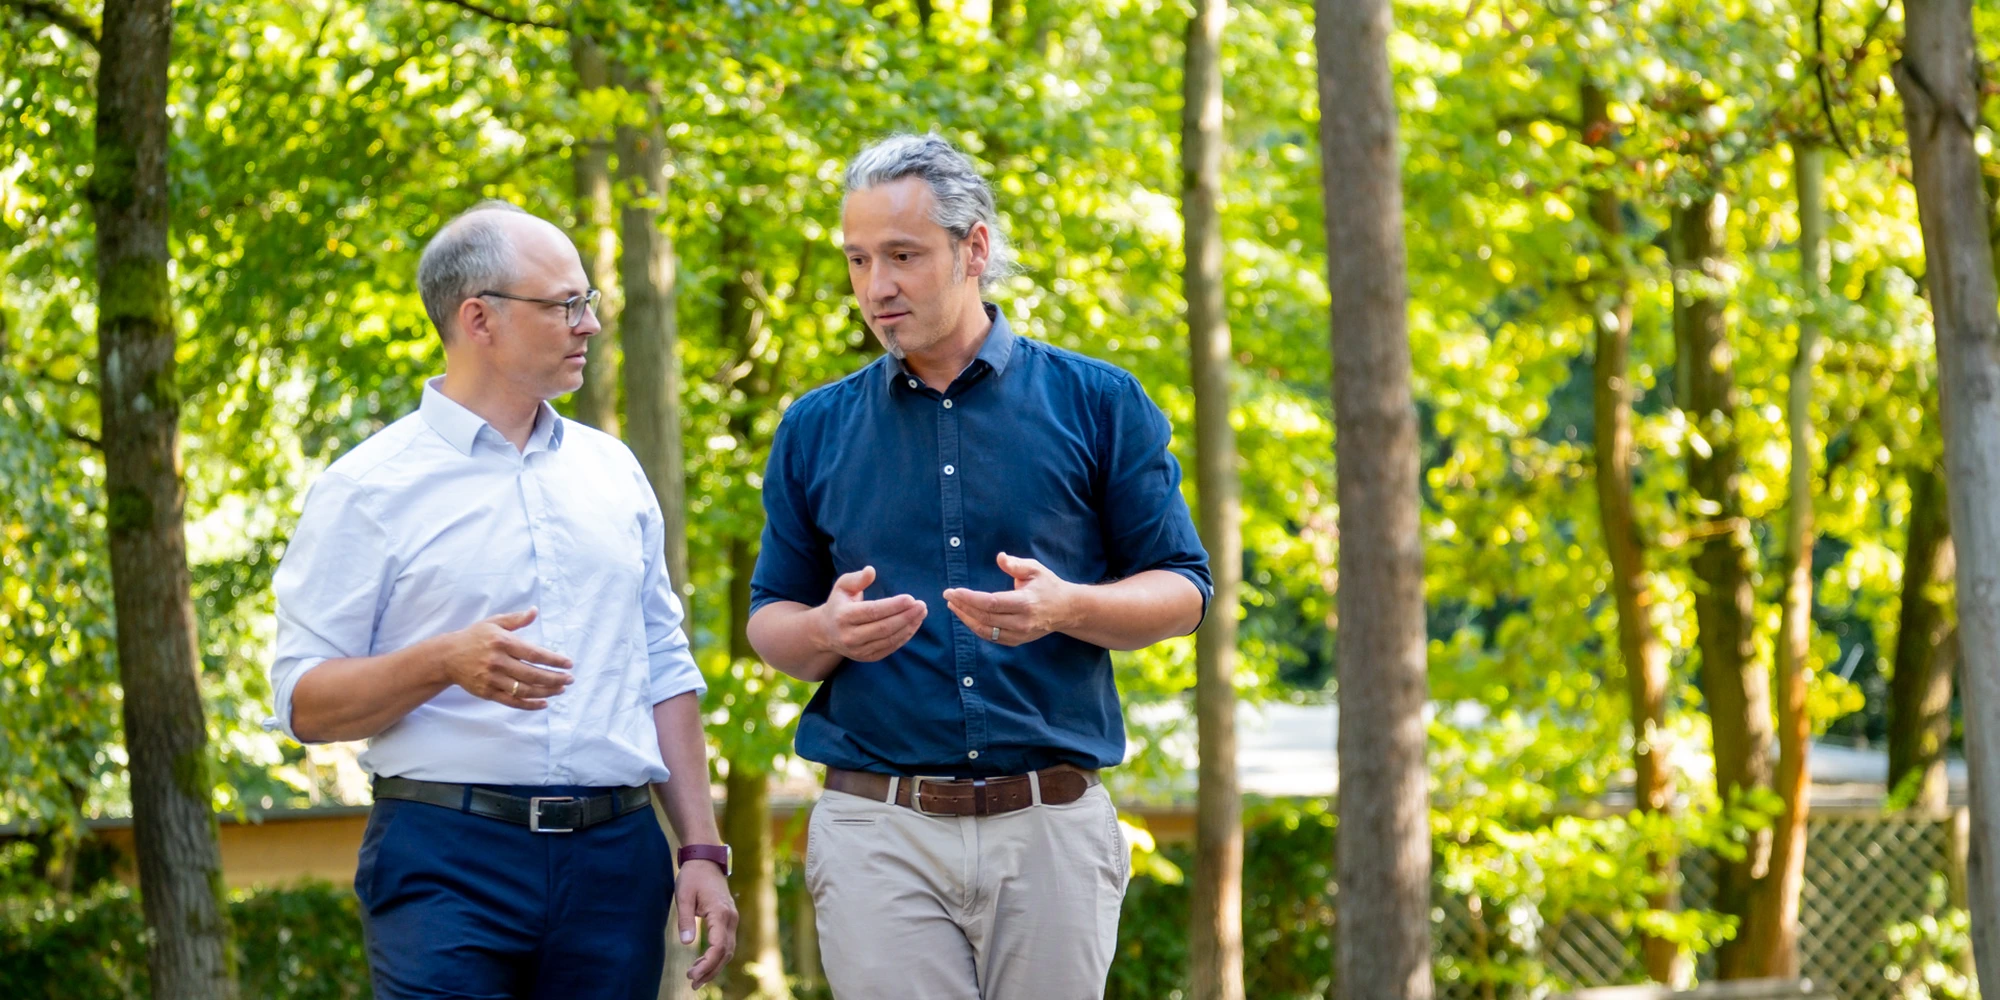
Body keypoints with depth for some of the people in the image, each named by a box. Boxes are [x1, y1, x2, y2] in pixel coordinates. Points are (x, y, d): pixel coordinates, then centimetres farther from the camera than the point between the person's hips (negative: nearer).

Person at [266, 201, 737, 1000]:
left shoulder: (611, 470, 16)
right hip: (447, 859, -4)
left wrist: (702, 850, 10)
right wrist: (444, 663, -22)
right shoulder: (370, 490, -1)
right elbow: (303, 701, -5)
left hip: (615, 857, 5)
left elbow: (664, 670, 18)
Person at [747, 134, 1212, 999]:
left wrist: (1065, 608, -15)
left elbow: (1182, 592, 6)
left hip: (1051, 828, -1)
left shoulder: (1098, 405, 5)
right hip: (878, 831, 1)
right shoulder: (816, 431, 10)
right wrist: (830, 632, -10)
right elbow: (769, 622, 14)